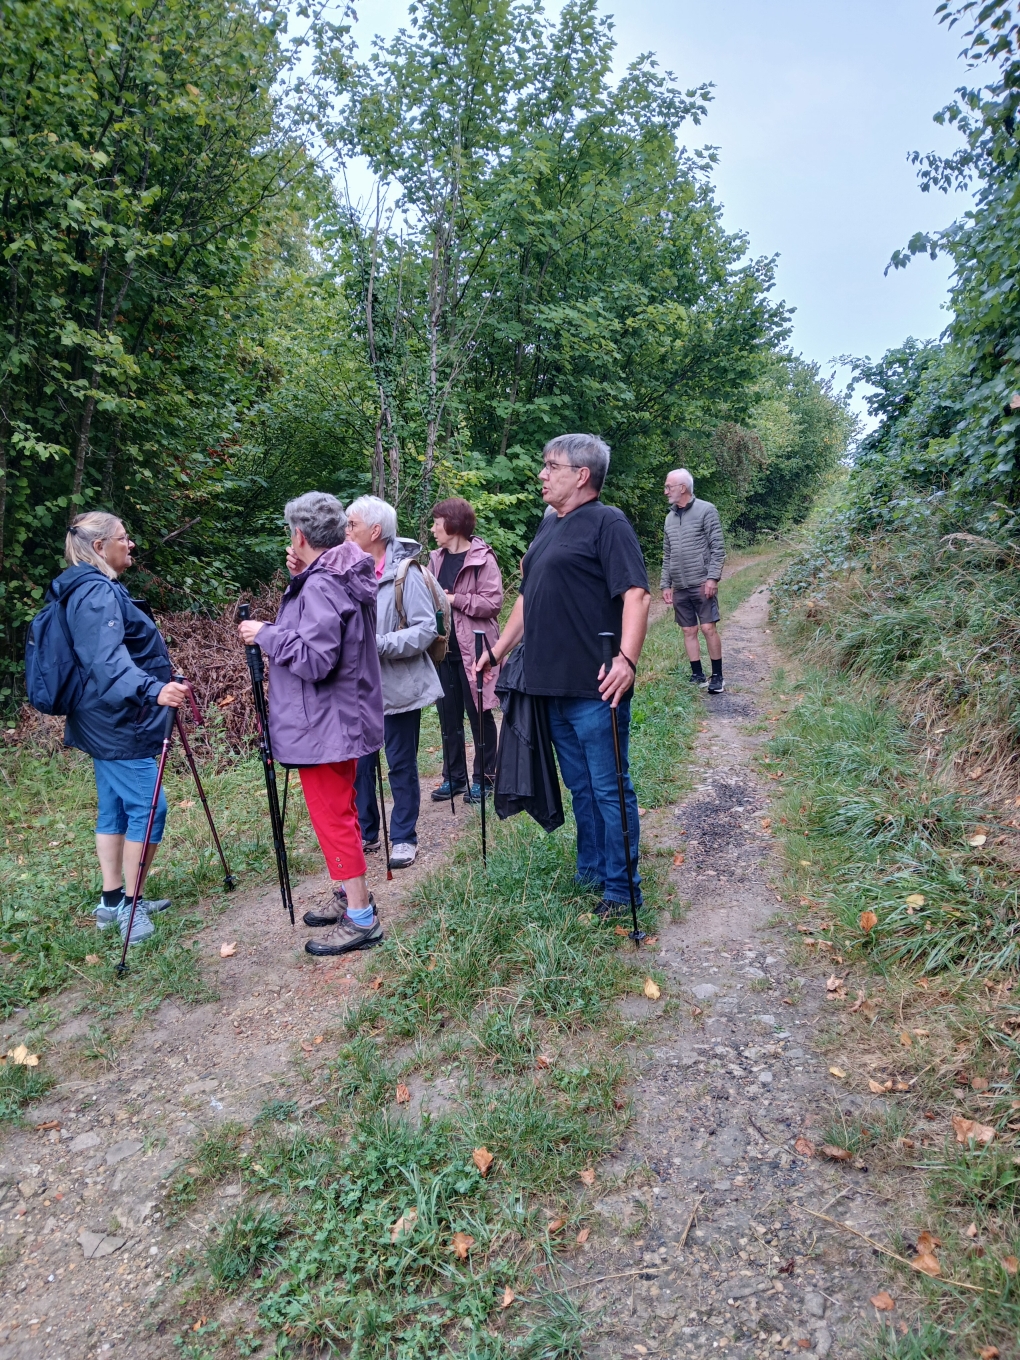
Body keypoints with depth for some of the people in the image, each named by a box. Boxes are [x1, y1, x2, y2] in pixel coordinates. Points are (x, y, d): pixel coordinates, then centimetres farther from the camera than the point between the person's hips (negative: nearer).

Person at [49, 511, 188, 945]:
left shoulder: (87, 590, 14)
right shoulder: (98, 593, -18)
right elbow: (109, 661, -32)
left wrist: (153, 690, 31)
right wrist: (153, 690, -46)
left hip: (103, 721, 10)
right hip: (120, 725, -10)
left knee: (115, 808, 14)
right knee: (147, 809, -6)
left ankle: (112, 901, 22)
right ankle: (131, 906, 3)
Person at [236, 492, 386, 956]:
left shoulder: (321, 587, -22)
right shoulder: (345, 577, 8)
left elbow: (315, 659, -28)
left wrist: (265, 633, -16)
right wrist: (300, 577, 4)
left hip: (324, 726, -10)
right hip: (344, 717, 10)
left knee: (332, 816, -1)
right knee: (340, 810, 20)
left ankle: (360, 919, 7)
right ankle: (351, 894, 33)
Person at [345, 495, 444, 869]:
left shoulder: (405, 573, -11)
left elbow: (427, 628, -16)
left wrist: (380, 644, -24)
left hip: (398, 686, -5)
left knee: (401, 764, 6)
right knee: (358, 762, 11)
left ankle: (404, 838, 19)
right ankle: (365, 833, 27)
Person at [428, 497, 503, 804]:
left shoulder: (482, 559, -9)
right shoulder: (437, 559, 11)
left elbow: (493, 602, -16)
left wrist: (454, 599, -16)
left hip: (472, 650, -6)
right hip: (443, 649, 6)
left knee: (478, 714, 5)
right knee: (449, 716, 11)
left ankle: (484, 777, 17)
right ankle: (453, 777, 23)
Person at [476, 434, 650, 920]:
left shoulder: (607, 522, -7)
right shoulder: (548, 525, 18)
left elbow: (635, 593, -18)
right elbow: (528, 595, 24)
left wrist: (627, 657, -31)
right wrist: (500, 648, 24)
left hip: (595, 689, -8)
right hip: (552, 685, 8)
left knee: (609, 790, 1)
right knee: (580, 787, 17)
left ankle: (621, 889, 13)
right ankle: (590, 871, 31)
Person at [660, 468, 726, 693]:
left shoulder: (706, 510, -5)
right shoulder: (670, 517, 12)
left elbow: (717, 548, -7)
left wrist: (713, 577, -15)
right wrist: (666, 584, 11)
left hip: (702, 584, -5)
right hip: (679, 587, 6)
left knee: (708, 628, -5)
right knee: (689, 631, 7)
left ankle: (717, 676, 5)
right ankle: (697, 674, 16)